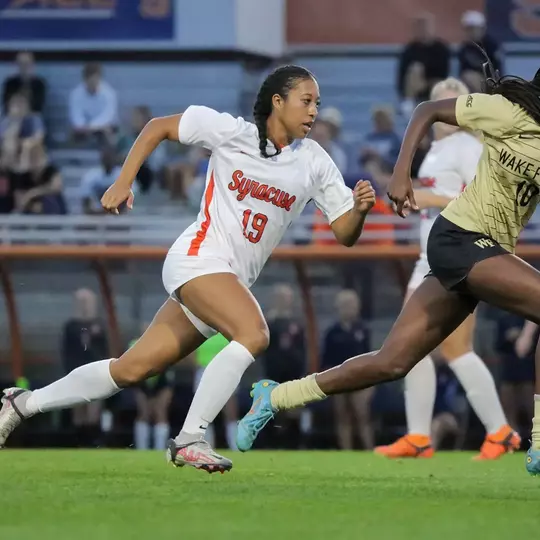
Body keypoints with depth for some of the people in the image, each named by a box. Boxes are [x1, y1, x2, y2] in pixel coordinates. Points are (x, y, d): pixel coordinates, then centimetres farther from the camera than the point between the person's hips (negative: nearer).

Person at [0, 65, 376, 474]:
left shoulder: (314, 162, 4)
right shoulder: (230, 131, -6)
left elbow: (345, 235, 3)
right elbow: (158, 127, 6)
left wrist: (359, 210, -18)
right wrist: (124, 182, -1)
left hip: (234, 280, 5)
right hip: (198, 257, -5)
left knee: (132, 370, 6)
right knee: (254, 334, -30)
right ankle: (190, 439, -26)